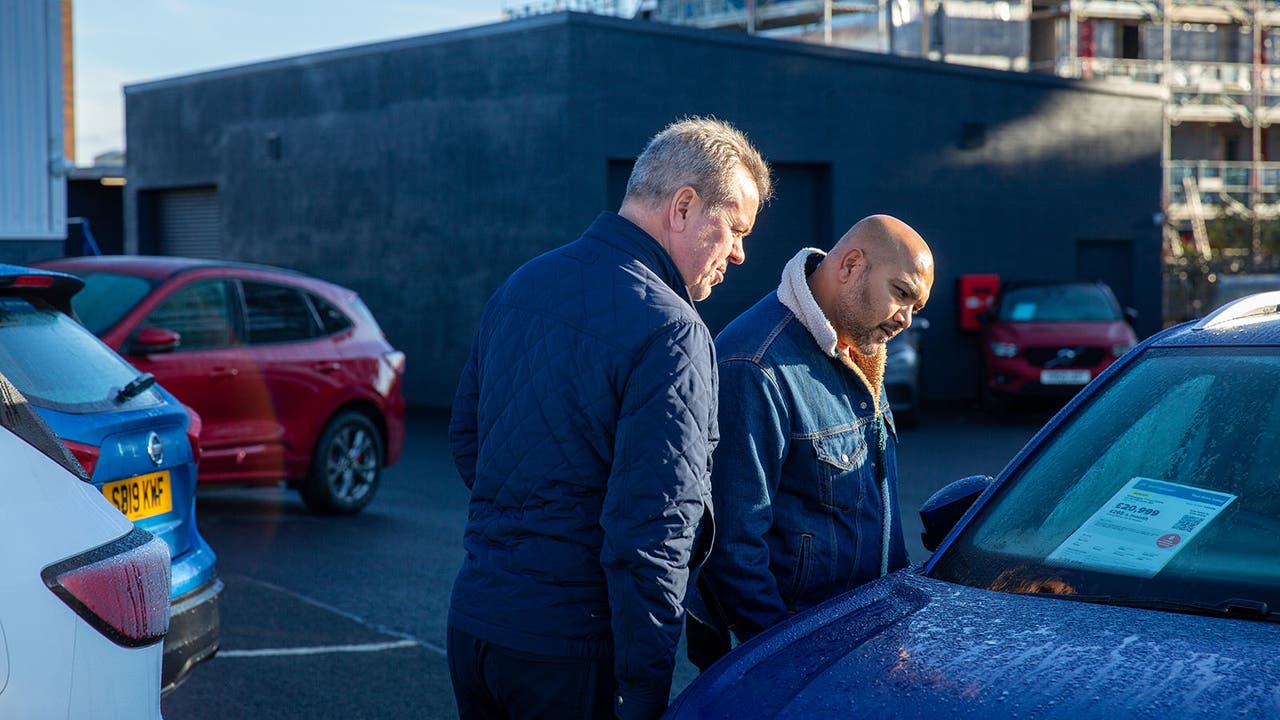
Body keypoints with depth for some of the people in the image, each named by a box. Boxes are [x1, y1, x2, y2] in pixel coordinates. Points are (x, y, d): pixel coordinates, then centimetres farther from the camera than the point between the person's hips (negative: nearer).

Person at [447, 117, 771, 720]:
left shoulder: (519, 286, 8)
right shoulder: (669, 331, -18)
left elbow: (466, 438, 18)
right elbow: (651, 535, -23)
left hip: (471, 619, 8)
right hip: (572, 649, -8)